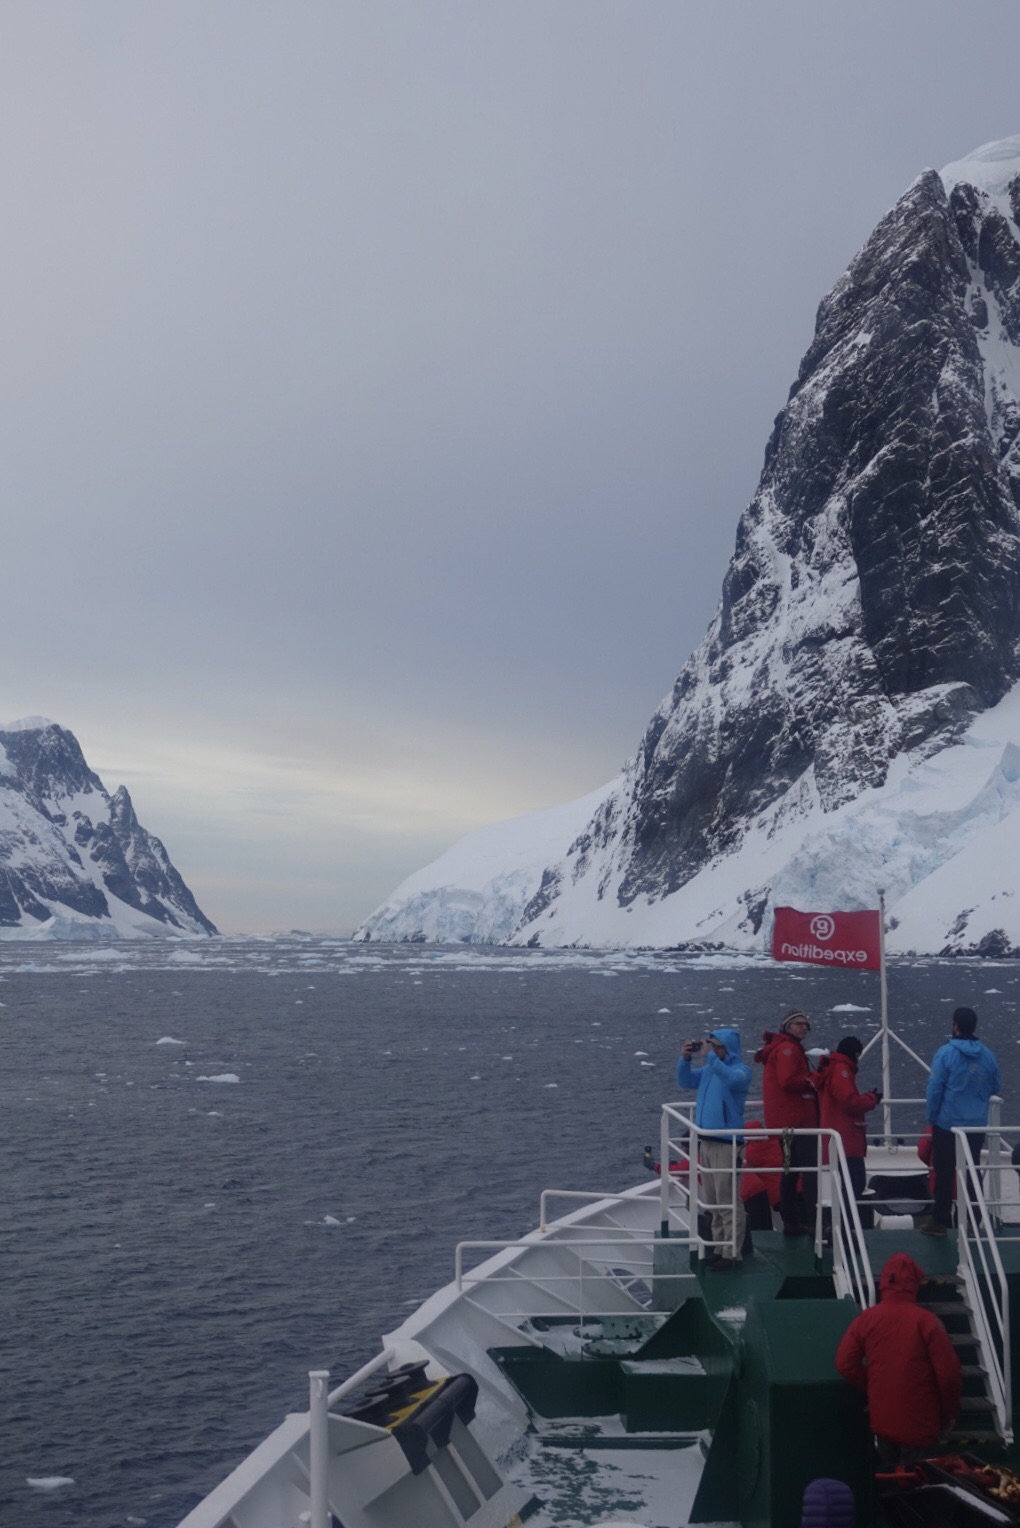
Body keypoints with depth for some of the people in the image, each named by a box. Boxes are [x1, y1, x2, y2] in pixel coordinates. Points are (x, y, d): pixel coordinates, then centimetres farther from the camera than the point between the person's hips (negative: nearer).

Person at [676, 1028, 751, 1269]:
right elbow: (685, 1081, 16)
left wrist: (709, 1056, -25)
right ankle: (719, 1247, 21)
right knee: (712, 1202, 13)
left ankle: (732, 1253, -2)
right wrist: (686, 1058, 1)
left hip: (726, 1143, -8)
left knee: (728, 1202, -6)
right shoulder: (709, 1069, 14)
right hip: (705, 1141, 8)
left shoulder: (741, 1070, -7)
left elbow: (731, 1079, -29)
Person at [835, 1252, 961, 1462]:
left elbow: (845, 1364, -3)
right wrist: (950, 1412, 2)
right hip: (921, 1422, -3)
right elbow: (948, 1373, -15)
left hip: (882, 1419, 4)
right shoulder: (926, 1321, -14)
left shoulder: (865, 1319, -5)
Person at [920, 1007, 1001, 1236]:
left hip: (947, 1124, -4)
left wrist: (932, 1117, -1)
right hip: (977, 1125, 4)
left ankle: (939, 1221, 10)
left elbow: (934, 1088, -13)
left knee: (944, 1173, 4)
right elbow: (996, 1086, 11)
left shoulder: (945, 1053, -13)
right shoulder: (987, 1055, 0)